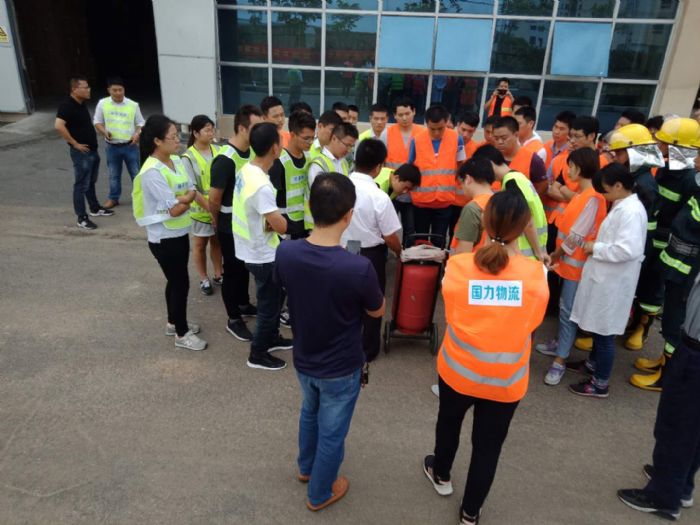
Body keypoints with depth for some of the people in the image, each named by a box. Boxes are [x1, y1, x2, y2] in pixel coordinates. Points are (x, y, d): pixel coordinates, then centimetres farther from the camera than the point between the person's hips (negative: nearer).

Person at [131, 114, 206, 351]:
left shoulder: (177, 160, 2)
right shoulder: (152, 172, -23)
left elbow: (192, 192, 0)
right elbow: (174, 210, -24)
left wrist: (180, 198, -20)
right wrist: (187, 199, -6)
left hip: (180, 233, 8)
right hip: (164, 238, -8)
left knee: (175, 280, 20)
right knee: (181, 283, 3)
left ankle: (174, 322, 39)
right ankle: (182, 334, 20)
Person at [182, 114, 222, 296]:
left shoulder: (216, 151, -3)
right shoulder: (188, 158, -14)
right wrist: (209, 207, -19)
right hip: (201, 209, -4)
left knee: (217, 241, 17)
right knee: (200, 244, 12)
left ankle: (218, 275, 33)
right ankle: (204, 279, 26)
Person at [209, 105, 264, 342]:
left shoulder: (252, 151, -2)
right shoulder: (225, 159, -26)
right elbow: (214, 200, -21)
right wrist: (217, 221, -3)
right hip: (230, 226, -7)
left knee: (245, 266, 22)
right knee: (233, 270, 7)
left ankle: (244, 304, 43)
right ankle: (233, 320, 22)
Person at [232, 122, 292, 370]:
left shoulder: (245, 170, -1)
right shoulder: (261, 186, -31)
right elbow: (282, 227, -28)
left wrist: (269, 220, -6)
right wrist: (273, 222, -7)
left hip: (253, 250, 9)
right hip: (263, 256, -9)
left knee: (273, 297, 25)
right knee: (269, 305, 9)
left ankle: (271, 337, 44)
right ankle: (258, 354, 26)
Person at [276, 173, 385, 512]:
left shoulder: (285, 253, -19)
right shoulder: (358, 267, -33)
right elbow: (377, 311, -12)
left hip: (303, 360, 5)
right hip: (341, 369, -4)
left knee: (310, 411, 32)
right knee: (331, 432, 20)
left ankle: (306, 467, 56)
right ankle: (320, 494, 44)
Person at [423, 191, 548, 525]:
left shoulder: (457, 265, -18)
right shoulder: (536, 274, -17)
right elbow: (532, 322, 0)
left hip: (458, 369, 1)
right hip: (506, 380, 0)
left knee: (449, 421, 28)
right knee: (488, 445, 19)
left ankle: (441, 476, 54)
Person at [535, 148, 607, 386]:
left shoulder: (593, 198, -20)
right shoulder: (581, 194, 9)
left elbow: (577, 235, -21)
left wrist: (556, 254, -10)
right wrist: (557, 255, 5)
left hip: (577, 263, -9)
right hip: (568, 260, 9)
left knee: (568, 311, -3)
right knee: (564, 307, 20)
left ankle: (560, 360, 5)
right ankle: (561, 344, 34)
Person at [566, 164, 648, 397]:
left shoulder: (631, 211, -21)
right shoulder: (622, 206, 10)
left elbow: (629, 249, -28)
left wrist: (596, 248, -18)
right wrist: (596, 245, 5)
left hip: (613, 282, -9)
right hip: (605, 277, 9)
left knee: (605, 332, 3)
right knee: (597, 327, 23)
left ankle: (600, 383, 16)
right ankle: (593, 363, 41)